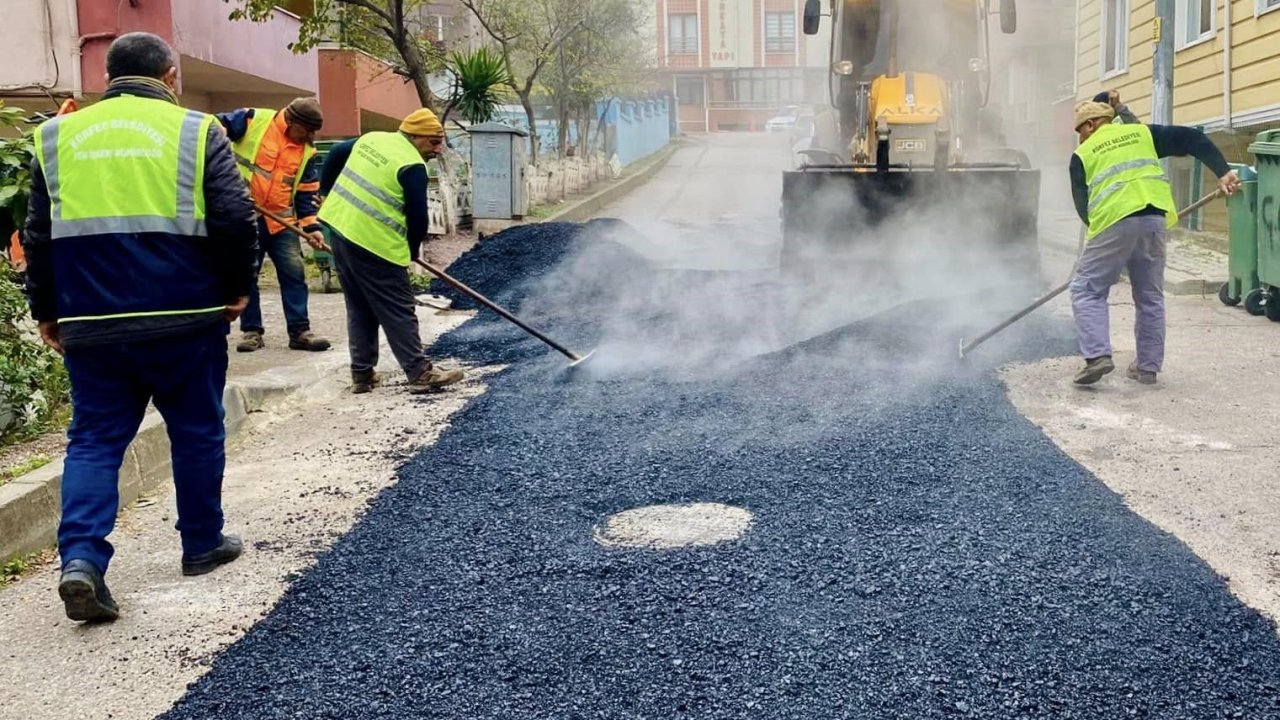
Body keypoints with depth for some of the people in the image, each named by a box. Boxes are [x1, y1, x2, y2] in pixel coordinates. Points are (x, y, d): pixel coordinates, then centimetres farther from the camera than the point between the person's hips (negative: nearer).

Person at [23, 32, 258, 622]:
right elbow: (235, 219, -8)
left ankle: (80, 559, -6)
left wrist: (47, 312, 19)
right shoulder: (195, 131, -1)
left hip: (90, 324, 3)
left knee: (94, 439, 9)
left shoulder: (58, 136, 9)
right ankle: (202, 545, 24)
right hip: (184, 319, -2)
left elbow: (38, 235, 11)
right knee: (196, 432, 14)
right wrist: (237, 288, 6)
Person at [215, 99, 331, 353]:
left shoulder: (307, 151, 4)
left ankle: (300, 331, 3)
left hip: (281, 219, 3)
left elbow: (306, 193, 6)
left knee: (294, 272, -2)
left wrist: (311, 226, -4)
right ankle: (251, 330, 12)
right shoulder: (252, 120, -9)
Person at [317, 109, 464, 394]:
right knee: (398, 311, -1)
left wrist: (327, 193, 34)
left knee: (359, 308, 16)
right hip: (374, 244, -8)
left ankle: (362, 373, 19)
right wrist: (411, 250, 7)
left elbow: (335, 154, 24)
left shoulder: (370, 139, 12)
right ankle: (420, 373, 3)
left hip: (341, 230, 8)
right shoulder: (412, 166, -12)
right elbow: (418, 217, -10)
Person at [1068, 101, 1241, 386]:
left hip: (1113, 223, -3)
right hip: (1155, 220, 4)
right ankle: (1148, 366, 19)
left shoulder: (1083, 154, 15)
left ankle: (1097, 355, -9)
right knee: (1151, 297, 15)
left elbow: (1081, 203, 11)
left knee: (1087, 291, 8)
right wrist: (1223, 171, 9)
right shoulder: (1143, 133, 22)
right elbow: (1192, 139, 14)